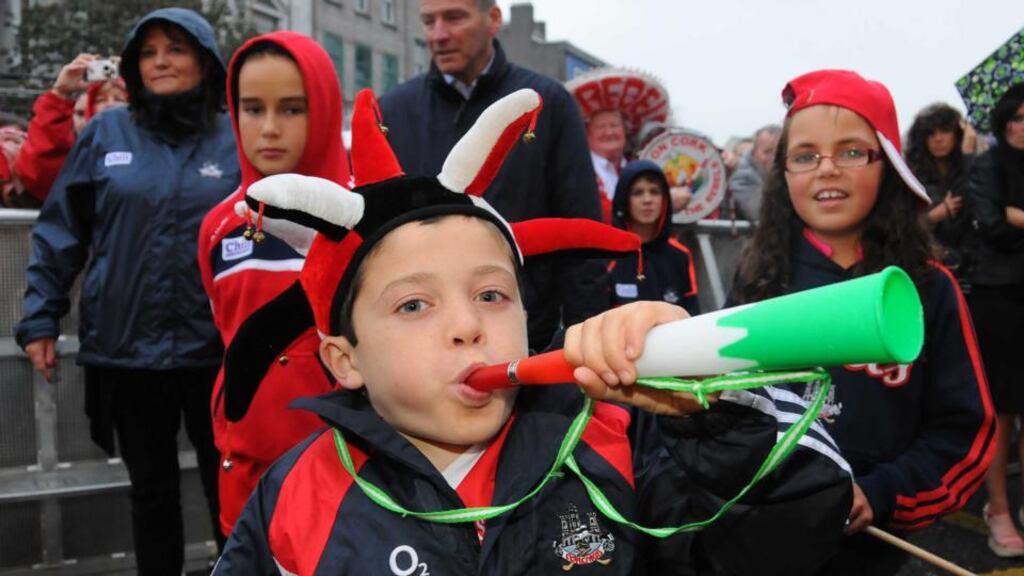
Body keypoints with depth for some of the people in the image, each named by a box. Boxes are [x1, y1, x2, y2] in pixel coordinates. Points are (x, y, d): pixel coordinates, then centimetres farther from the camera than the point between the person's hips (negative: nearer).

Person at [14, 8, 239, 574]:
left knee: (228, 491, 10)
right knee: (152, 493, 15)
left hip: (216, 351, -1)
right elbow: (59, 232, 6)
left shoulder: (238, 140, 1)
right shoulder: (105, 133, 4)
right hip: (127, 351, 1)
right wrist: (39, 318, 1)